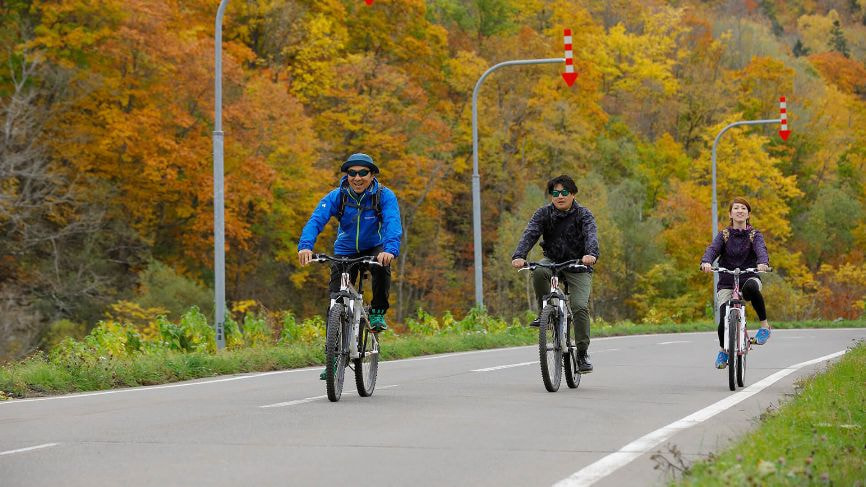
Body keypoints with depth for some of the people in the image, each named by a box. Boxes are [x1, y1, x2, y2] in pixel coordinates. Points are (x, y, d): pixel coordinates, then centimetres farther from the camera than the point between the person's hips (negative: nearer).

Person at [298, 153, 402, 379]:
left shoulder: (385, 196, -18)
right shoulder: (336, 197, -15)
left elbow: (393, 223, -34)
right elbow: (316, 220, -28)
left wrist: (390, 249, -54)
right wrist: (305, 246, -48)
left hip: (374, 248, -1)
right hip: (345, 251, 1)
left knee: (382, 267, -37)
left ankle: (378, 313, -14)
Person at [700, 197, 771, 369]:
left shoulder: (754, 235, 6)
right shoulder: (724, 235, 8)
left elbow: (761, 249, -15)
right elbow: (713, 249, -10)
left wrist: (763, 263, -39)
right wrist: (706, 262, -34)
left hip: (749, 278, -1)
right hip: (726, 283, 1)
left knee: (751, 287, -40)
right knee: (724, 320, -17)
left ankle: (764, 324, -22)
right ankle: (723, 350, 16)